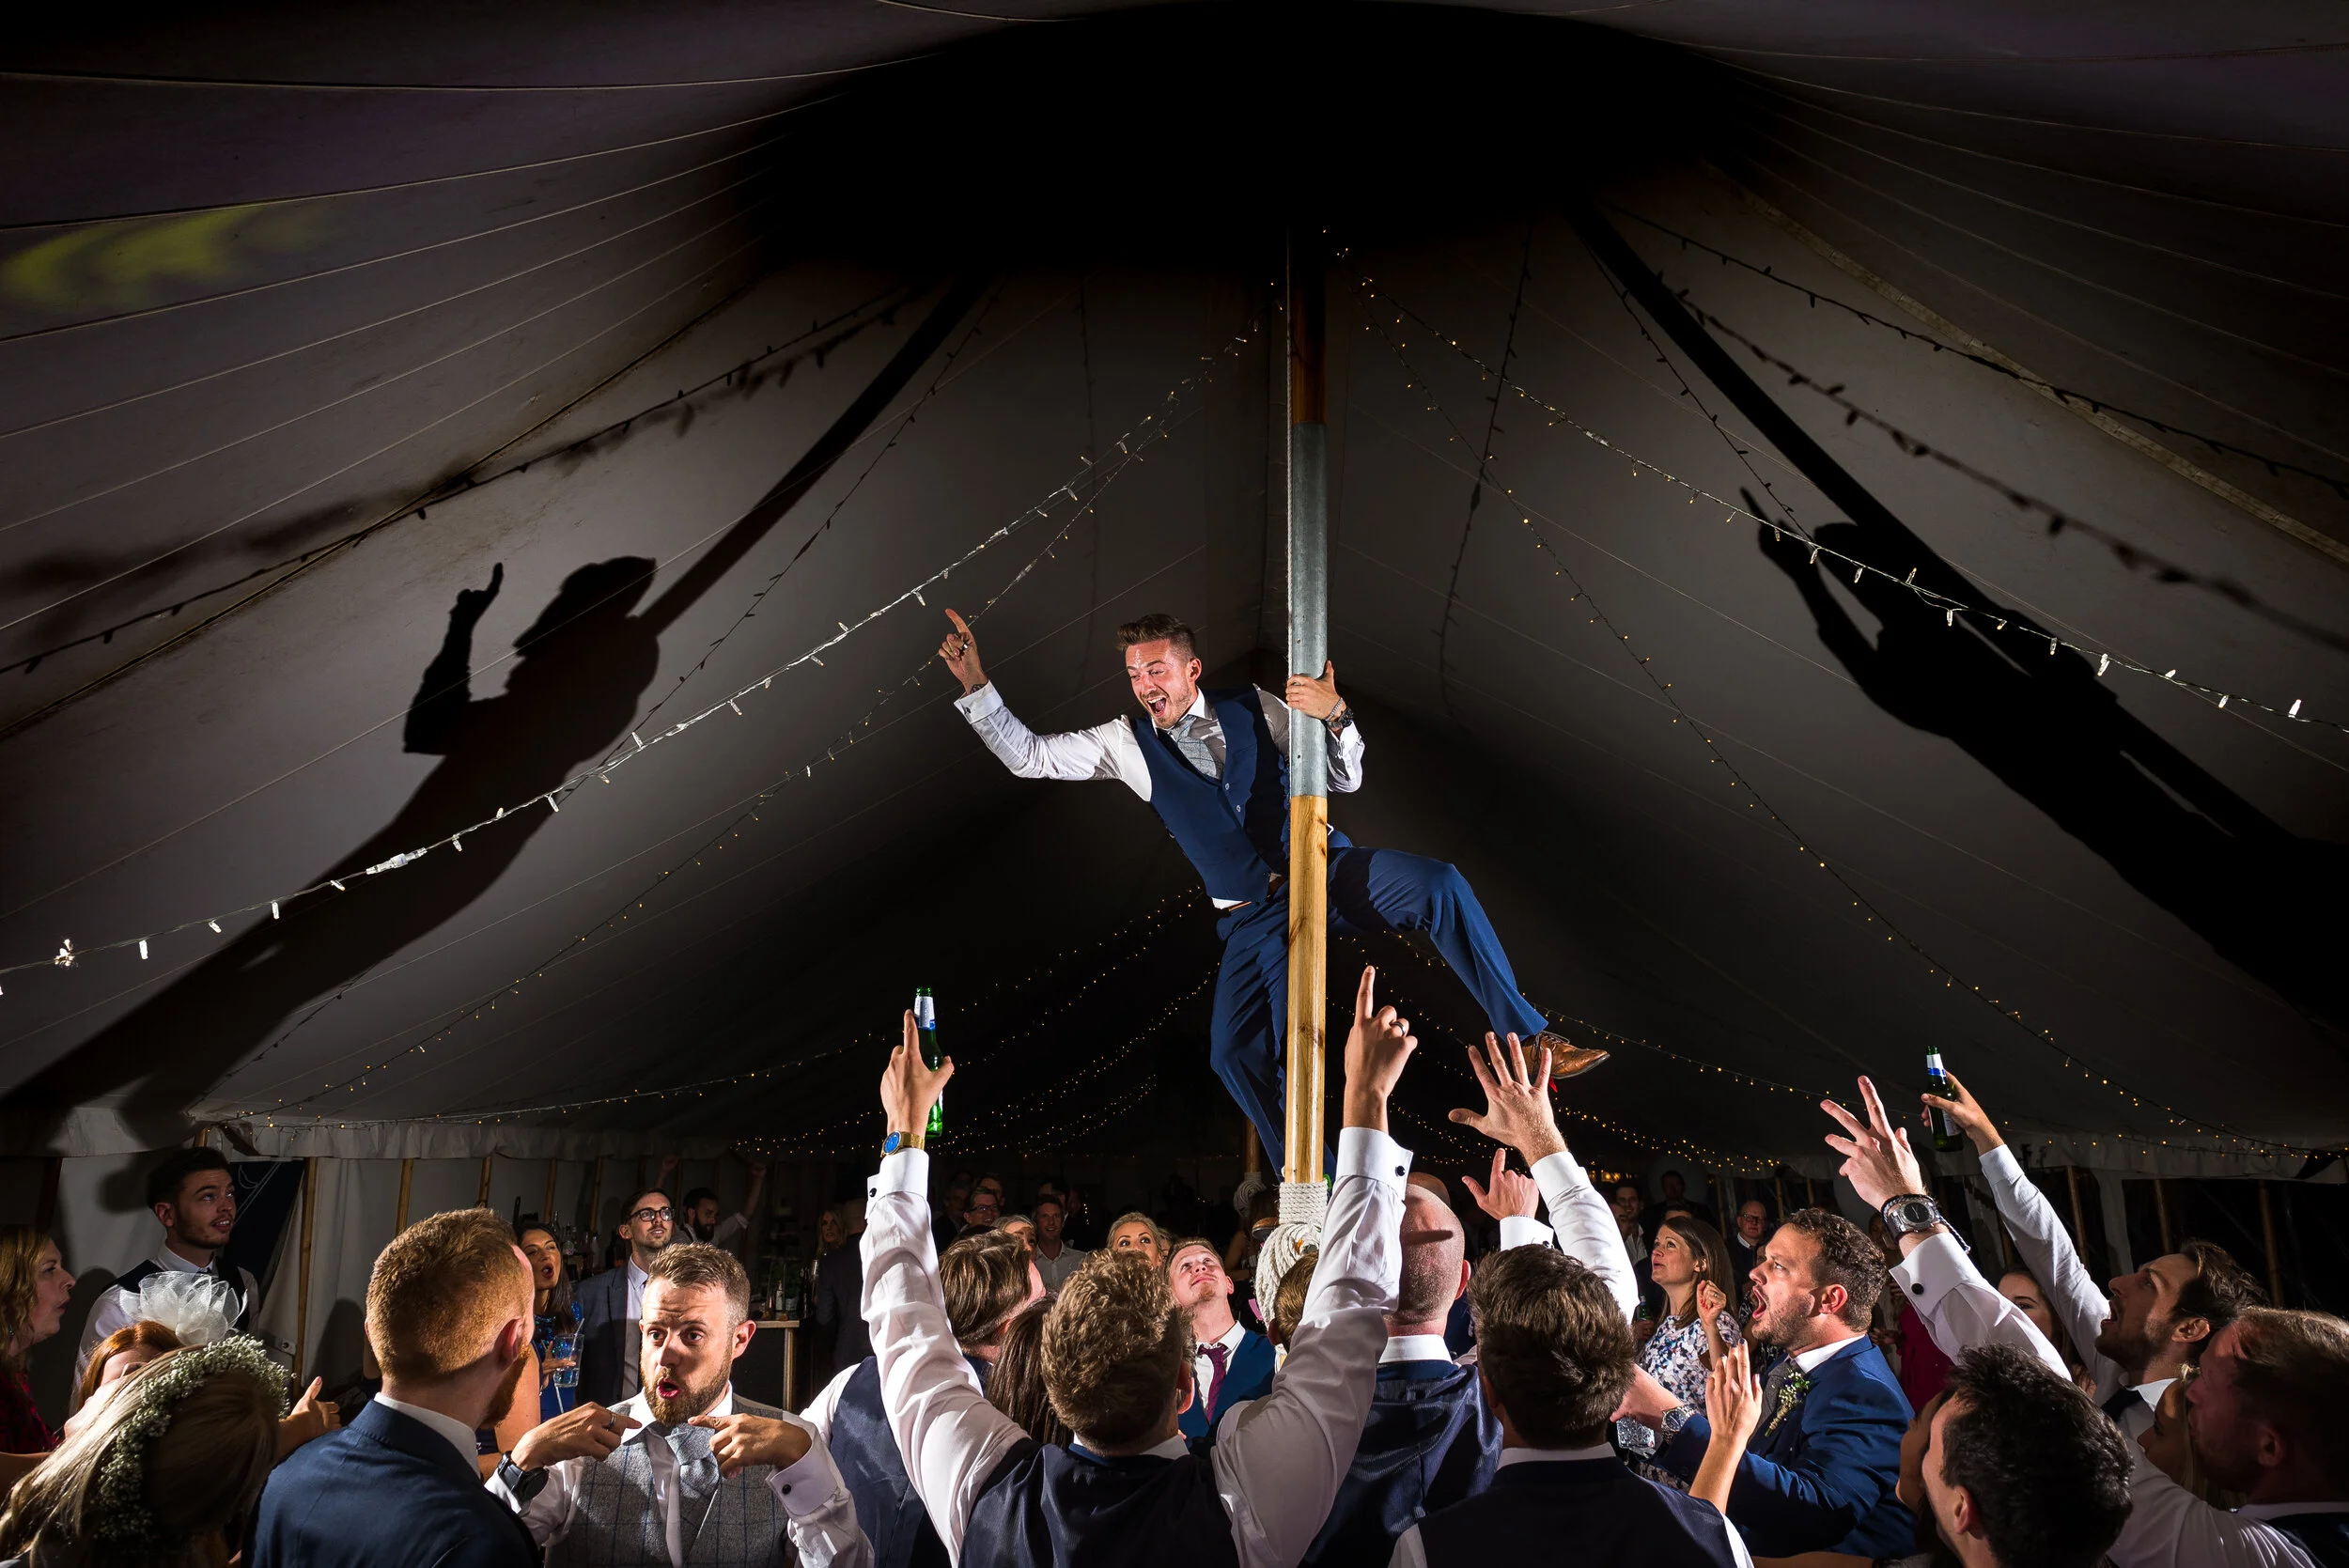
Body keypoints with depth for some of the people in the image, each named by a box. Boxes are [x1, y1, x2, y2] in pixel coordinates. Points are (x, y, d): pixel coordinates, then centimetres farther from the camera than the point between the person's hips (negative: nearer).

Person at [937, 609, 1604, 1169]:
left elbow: (1345, 779, 2)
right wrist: (975, 685, -9)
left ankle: (1527, 1037, -23)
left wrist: (1335, 716, -19)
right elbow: (1027, 756, 1)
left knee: (1438, 884, -29)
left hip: (1326, 869, -1)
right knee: (1235, 1053, -16)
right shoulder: (1126, 744, 3)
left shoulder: (1255, 708, 2)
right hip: (1254, 913, 1)